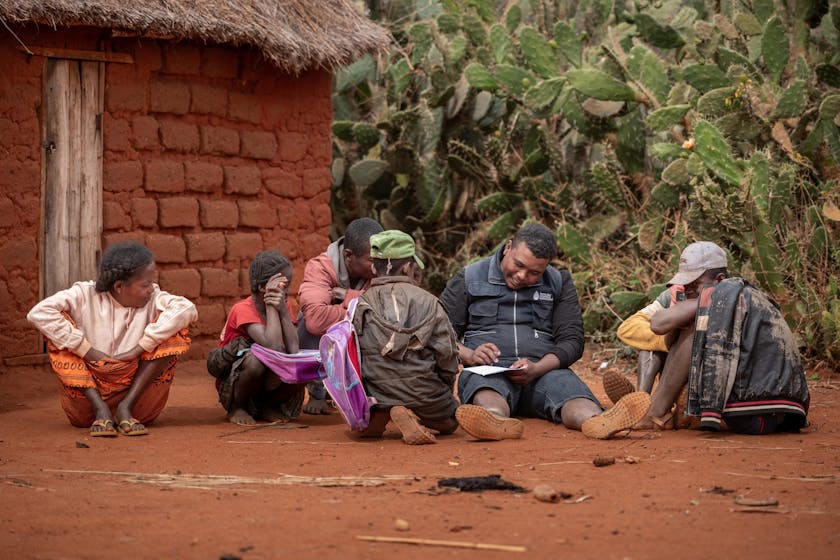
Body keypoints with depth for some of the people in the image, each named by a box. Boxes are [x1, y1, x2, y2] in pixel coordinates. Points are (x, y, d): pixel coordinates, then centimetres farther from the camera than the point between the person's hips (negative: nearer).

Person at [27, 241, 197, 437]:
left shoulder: (152, 298, -3)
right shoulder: (87, 296, -7)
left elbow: (187, 309, -22)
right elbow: (38, 313, -20)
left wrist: (136, 351, -25)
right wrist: (90, 353, -23)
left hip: (137, 391, 1)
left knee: (175, 329, -13)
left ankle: (126, 408, -17)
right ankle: (100, 411, -22)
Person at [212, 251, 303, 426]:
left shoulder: (283, 307, 0)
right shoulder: (243, 309, -19)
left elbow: (294, 350, -15)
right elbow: (273, 347, -33)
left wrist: (283, 309, -21)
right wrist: (270, 304, -26)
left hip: (267, 385, 5)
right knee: (257, 361, -36)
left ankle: (268, 407, 4)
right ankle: (236, 408, -9)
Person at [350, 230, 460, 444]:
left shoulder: (360, 306, 4)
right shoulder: (428, 302, -2)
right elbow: (447, 351, -2)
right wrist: (445, 393, 15)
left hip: (376, 393, 2)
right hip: (423, 392, -2)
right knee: (449, 422, 26)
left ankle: (377, 417, -7)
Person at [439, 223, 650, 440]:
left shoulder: (559, 284, 16)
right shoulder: (469, 279, 12)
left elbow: (572, 340, 8)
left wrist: (537, 369, -12)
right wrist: (468, 355, -13)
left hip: (544, 370, 2)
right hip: (488, 371, -1)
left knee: (569, 388, -35)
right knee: (488, 397, -40)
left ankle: (598, 422, -69)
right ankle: (497, 421, -75)